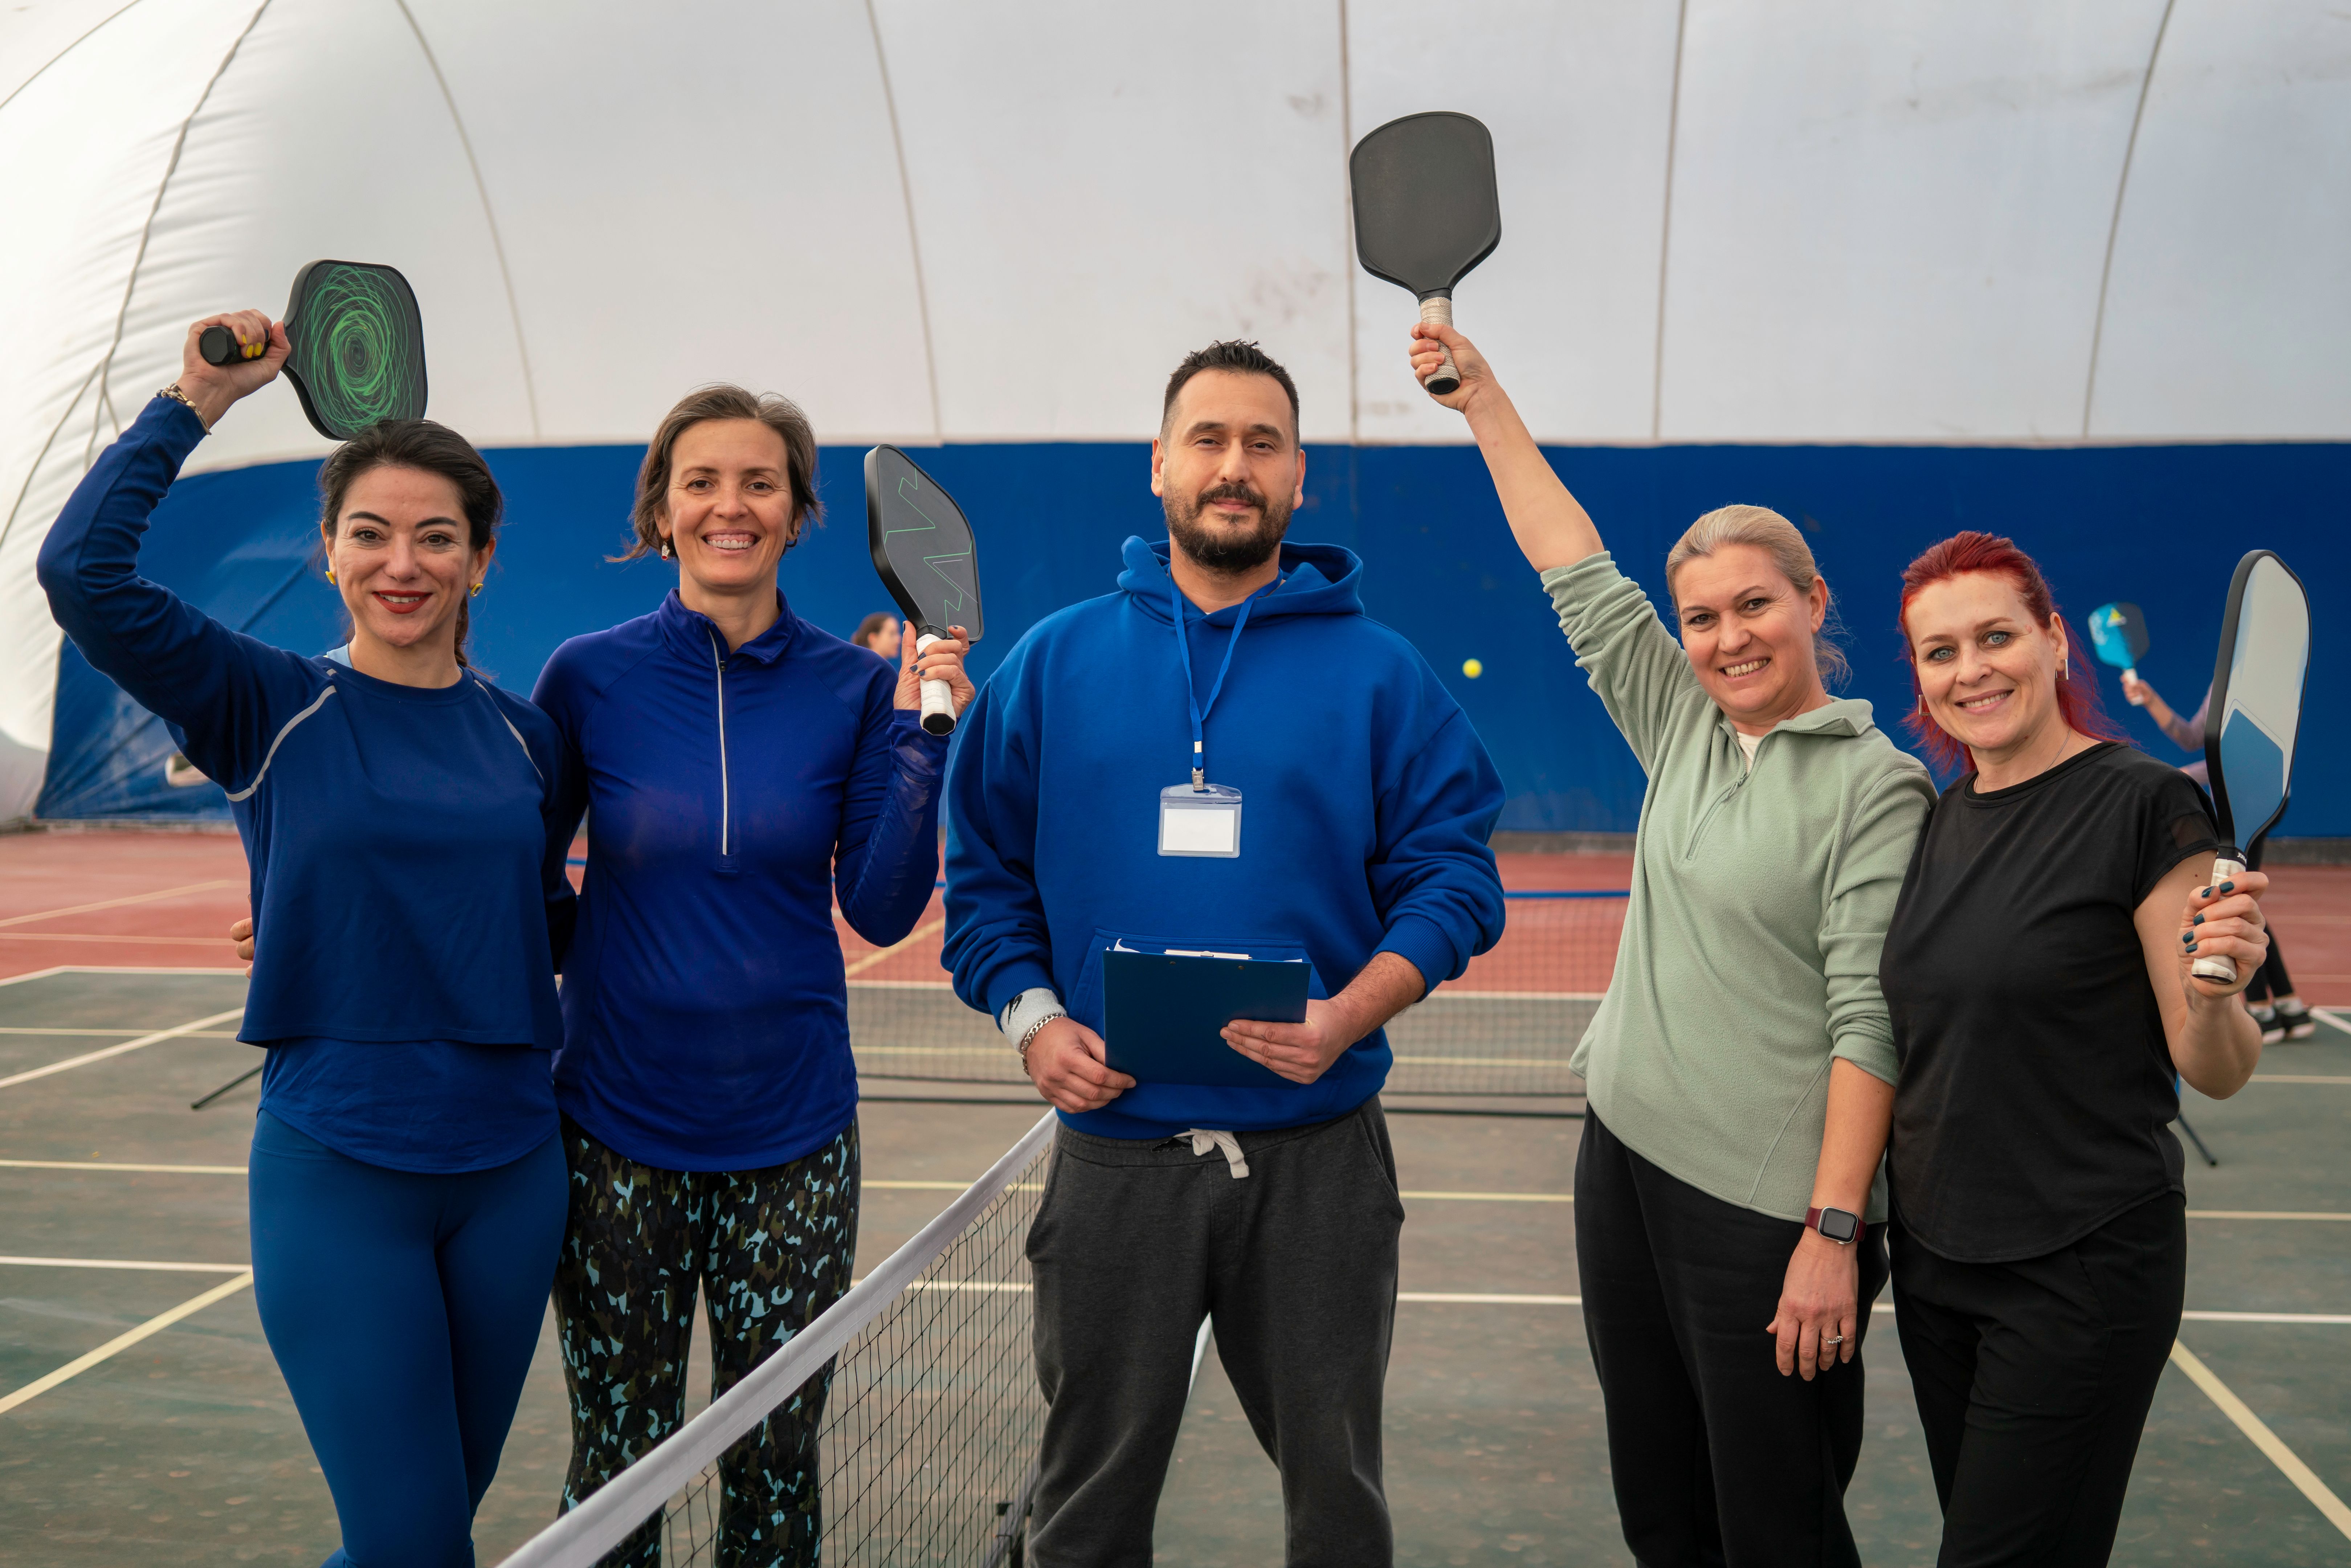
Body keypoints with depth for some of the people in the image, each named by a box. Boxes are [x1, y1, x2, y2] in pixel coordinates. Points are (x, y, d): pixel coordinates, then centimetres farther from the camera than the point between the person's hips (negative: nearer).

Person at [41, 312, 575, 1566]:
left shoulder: (526, 738, 5)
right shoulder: (270, 711, -4)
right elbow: (83, 570, -16)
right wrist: (195, 400, -13)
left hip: (509, 1167, 4)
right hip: (335, 1173, -4)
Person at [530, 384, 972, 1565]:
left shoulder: (854, 689, -1)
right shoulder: (590, 676, -2)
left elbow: (881, 910, -5)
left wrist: (918, 739, -14)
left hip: (791, 1138, 1)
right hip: (616, 1135, 0)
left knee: (777, 1464, 10)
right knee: (617, 1464, 9)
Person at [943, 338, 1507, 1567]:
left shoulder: (1379, 673, 1)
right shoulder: (1053, 664, 5)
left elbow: (1450, 877, -3)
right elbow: (985, 874, 6)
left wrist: (1349, 1015, -18)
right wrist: (1031, 1017, -10)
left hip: (1319, 1157, 0)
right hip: (1113, 1149, 1)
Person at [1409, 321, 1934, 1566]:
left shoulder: (1874, 785, -11)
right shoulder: (1685, 732, 7)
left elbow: (1868, 1022, -15)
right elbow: (1578, 574, 12)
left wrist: (1836, 1231, -19)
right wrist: (1482, 397, 13)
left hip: (1769, 1208, -6)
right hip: (1627, 1157, 7)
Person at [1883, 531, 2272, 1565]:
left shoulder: (2142, 803, -13)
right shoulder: (1939, 819, 5)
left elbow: (2213, 1072, -11)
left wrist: (2218, 990, -32)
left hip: (2083, 1267, -6)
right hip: (1935, 1253, 6)